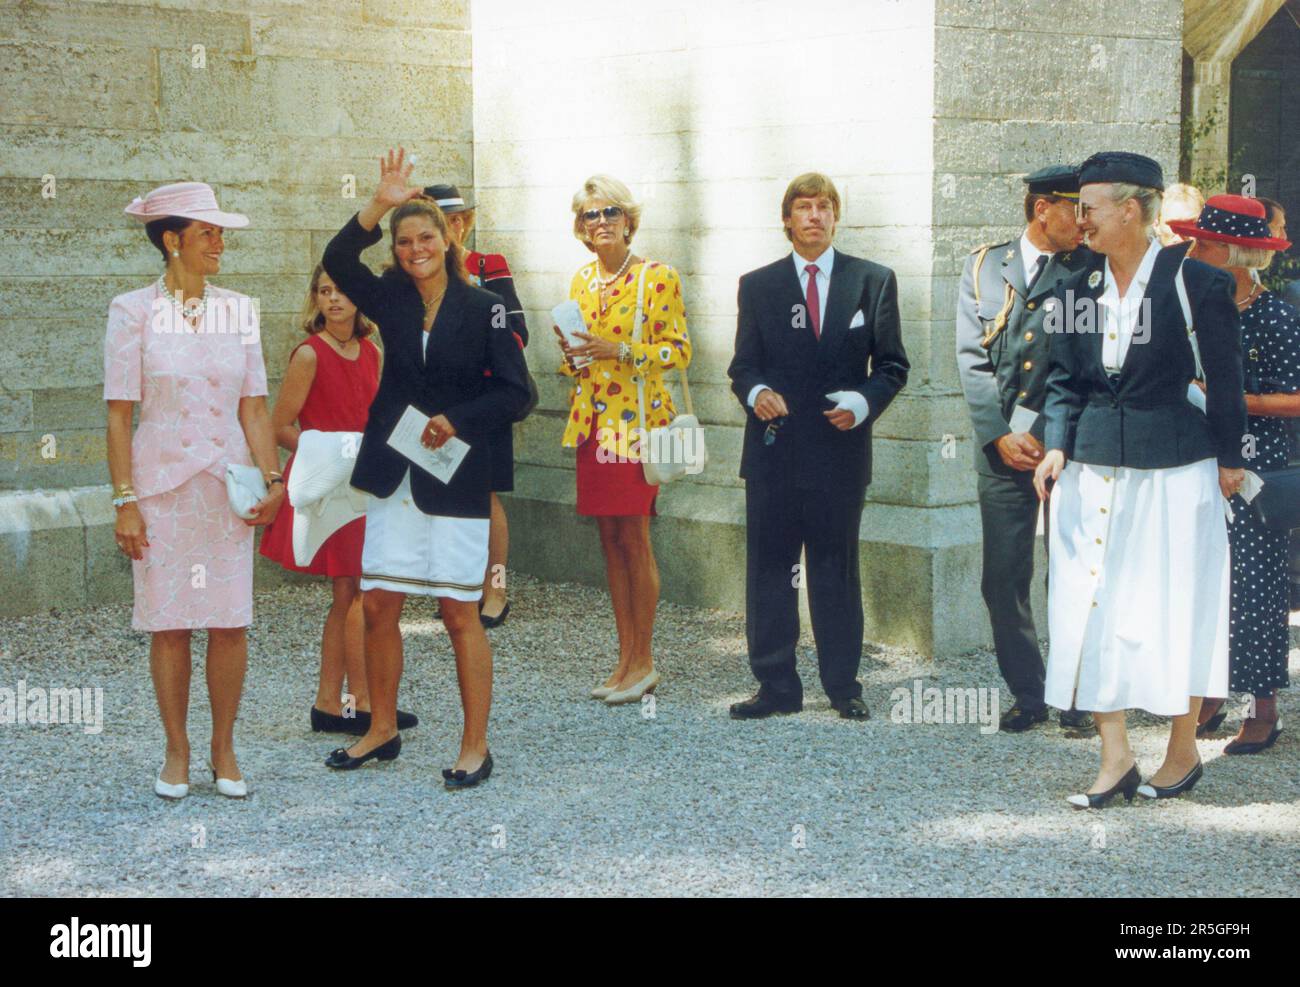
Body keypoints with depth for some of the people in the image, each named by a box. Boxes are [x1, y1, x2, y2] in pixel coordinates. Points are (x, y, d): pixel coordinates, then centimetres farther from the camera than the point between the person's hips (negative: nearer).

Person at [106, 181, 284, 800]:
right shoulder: (134, 311, -3)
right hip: (162, 485, -2)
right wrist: (125, 500, -8)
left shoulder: (238, 309, 6)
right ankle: (176, 752, 17)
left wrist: (272, 478, -6)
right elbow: (119, 414, -3)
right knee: (169, 623, 3)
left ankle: (224, 749, 16)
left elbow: (253, 405, 6)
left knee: (230, 622, 2)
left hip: (230, 484, 2)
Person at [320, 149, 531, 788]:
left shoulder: (482, 308, -3)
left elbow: (513, 393, -4)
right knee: (378, 606, 7)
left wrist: (456, 421, -15)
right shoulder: (391, 300, 7)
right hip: (392, 473, 4)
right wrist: (378, 206, -17)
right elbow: (337, 261, -8)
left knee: (459, 613, -1)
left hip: (455, 478, -4)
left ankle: (475, 747, 7)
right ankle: (382, 730, 22)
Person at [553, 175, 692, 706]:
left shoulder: (657, 277, -6)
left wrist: (621, 350, -19)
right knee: (610, 540, 8)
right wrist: (572, 354, -1)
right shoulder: (581, 280, 13)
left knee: (634, 539, -5)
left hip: (637, 422, -6)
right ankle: (626, 660, 14)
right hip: (594, 423, 6)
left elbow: (679, 350, -9)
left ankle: (644, 662, 4)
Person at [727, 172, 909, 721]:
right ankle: (776, 685, 9)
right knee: (769, 570, 1)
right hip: (774, 447, 1)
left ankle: (843, 685, 16)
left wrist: (863, 403, -12)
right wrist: (756, 392, -14)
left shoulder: (873, 281, 7)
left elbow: (892, 364, 7)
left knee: (837, 568, 6)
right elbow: (743, 365, 8)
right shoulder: (758, 285, 10)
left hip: (840, 446, -1)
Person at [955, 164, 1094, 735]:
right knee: (1003, 579, 4)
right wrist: (1001, 434, -5)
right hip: (1003, 447, 2)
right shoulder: (984, 267, 9)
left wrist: (1043, 432, -10)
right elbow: (972, 360, 5)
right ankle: (1027, 694, 16)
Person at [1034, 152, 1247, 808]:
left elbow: (1223, 379, -3)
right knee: (1094, 607, 3)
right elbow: (1063, 381, 10)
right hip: (1093, 470, 5)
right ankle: (1115, 759, 10)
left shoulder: (1198, 284, -9)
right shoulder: (1076, 290, 6)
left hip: (1174, 470, -4)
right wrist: (1057, 446, -3)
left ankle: (1182, 753, 20)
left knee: (1175, 609, 5)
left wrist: (1228, 458, 0)